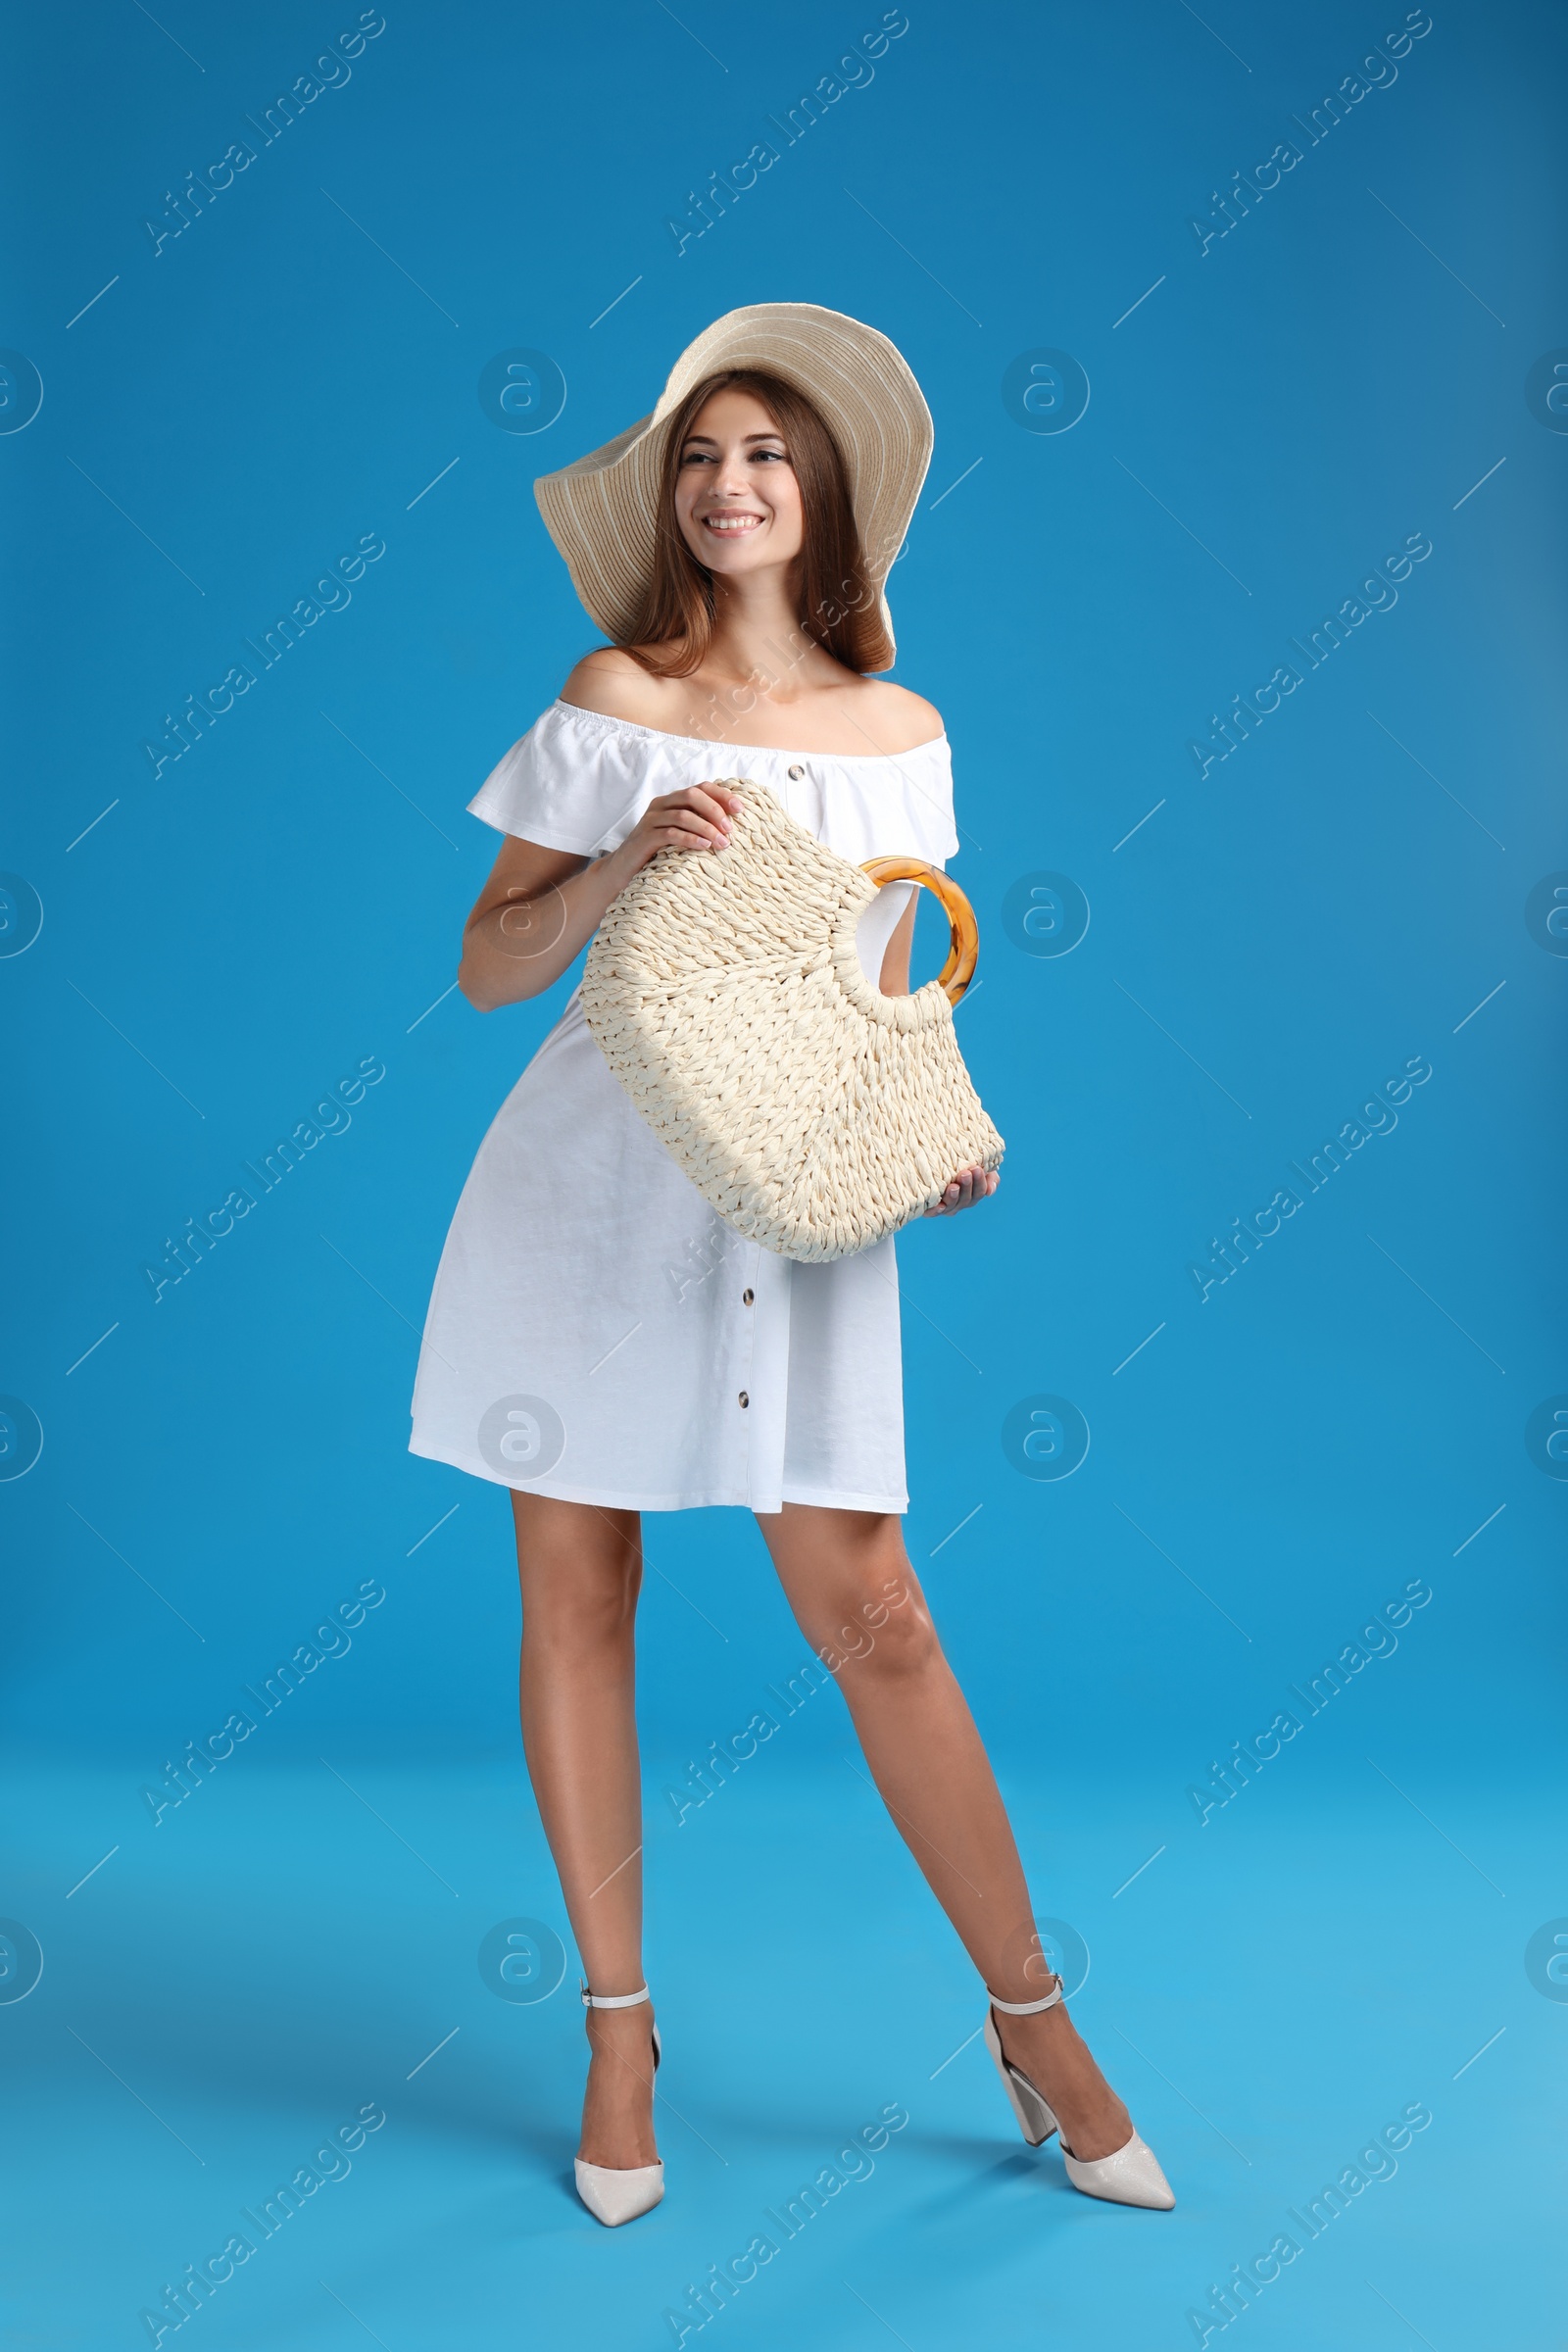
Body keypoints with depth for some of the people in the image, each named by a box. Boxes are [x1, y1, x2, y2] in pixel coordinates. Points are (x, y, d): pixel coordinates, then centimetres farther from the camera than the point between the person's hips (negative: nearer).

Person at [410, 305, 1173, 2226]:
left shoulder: (900, 732, 9)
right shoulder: (615, 702, 2)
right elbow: (488, 968, 2)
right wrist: (621, 860, -14)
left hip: (796, 1208, 1)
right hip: (588, 1190, 0)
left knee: (869, 1612, -2)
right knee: (575, 1596, 5)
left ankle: (1034, 2022, 16)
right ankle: (619, 2031, 22)